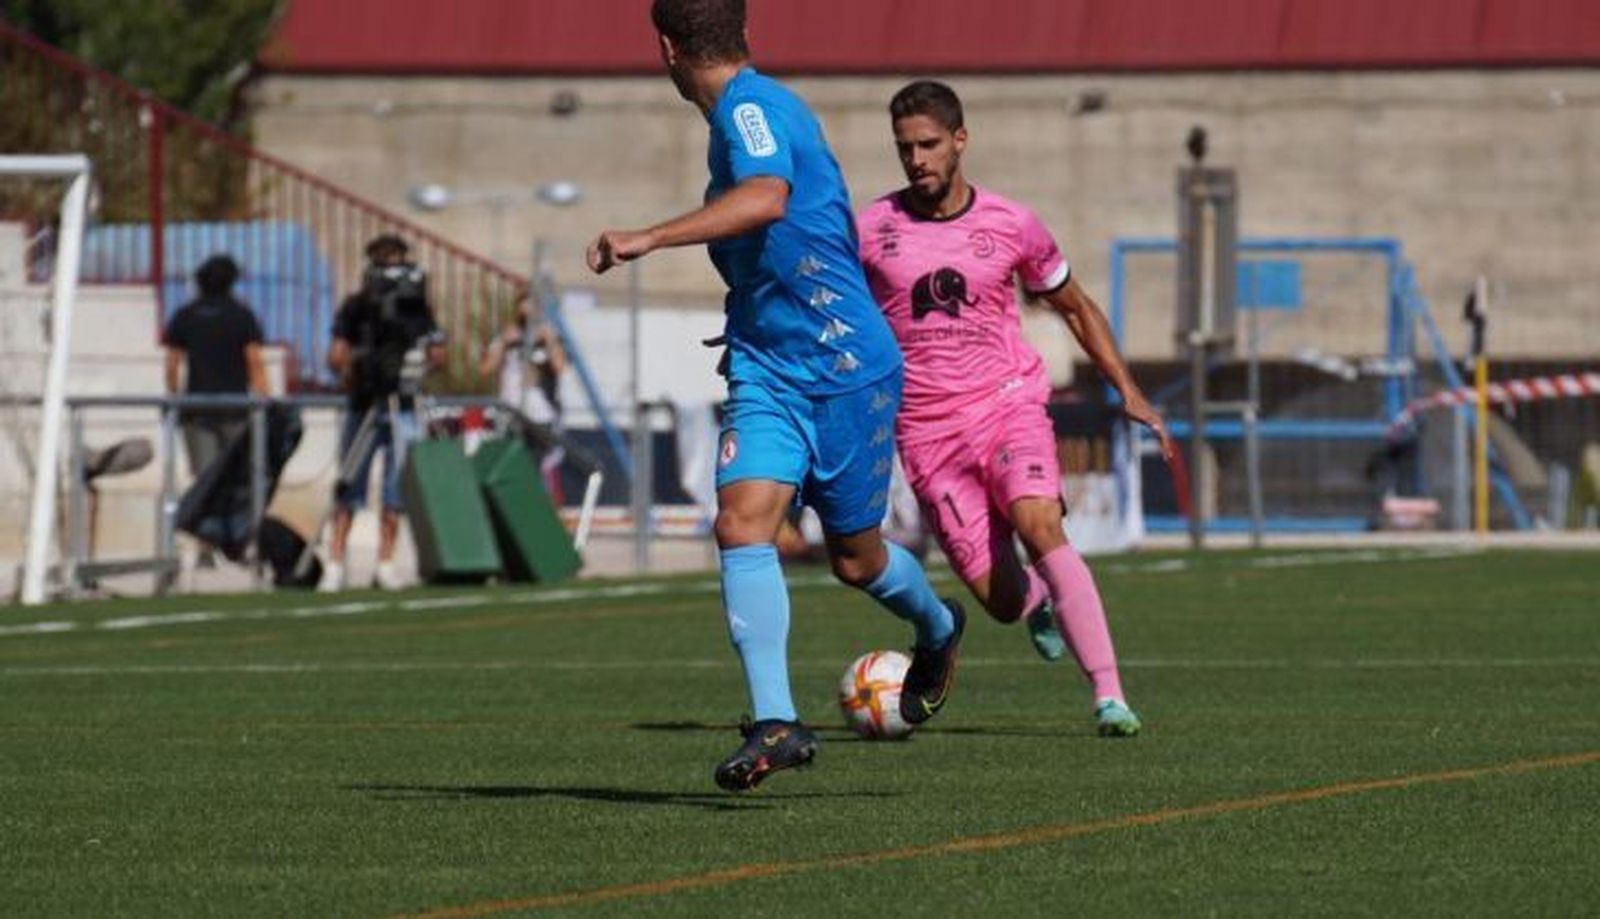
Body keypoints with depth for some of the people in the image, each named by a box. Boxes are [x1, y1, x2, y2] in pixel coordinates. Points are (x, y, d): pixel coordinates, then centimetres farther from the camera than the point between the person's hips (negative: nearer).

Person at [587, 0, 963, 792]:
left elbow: (766, 198, -39)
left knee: (856, 560, 9)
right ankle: (776, 722, -18)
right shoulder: (745, 111, 12)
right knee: (740, 523, -14)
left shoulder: (752, 107, -17)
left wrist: (647, 240, -43)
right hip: (767, 370, 7)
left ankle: (937, 630, 41)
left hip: (846, 369, -7)